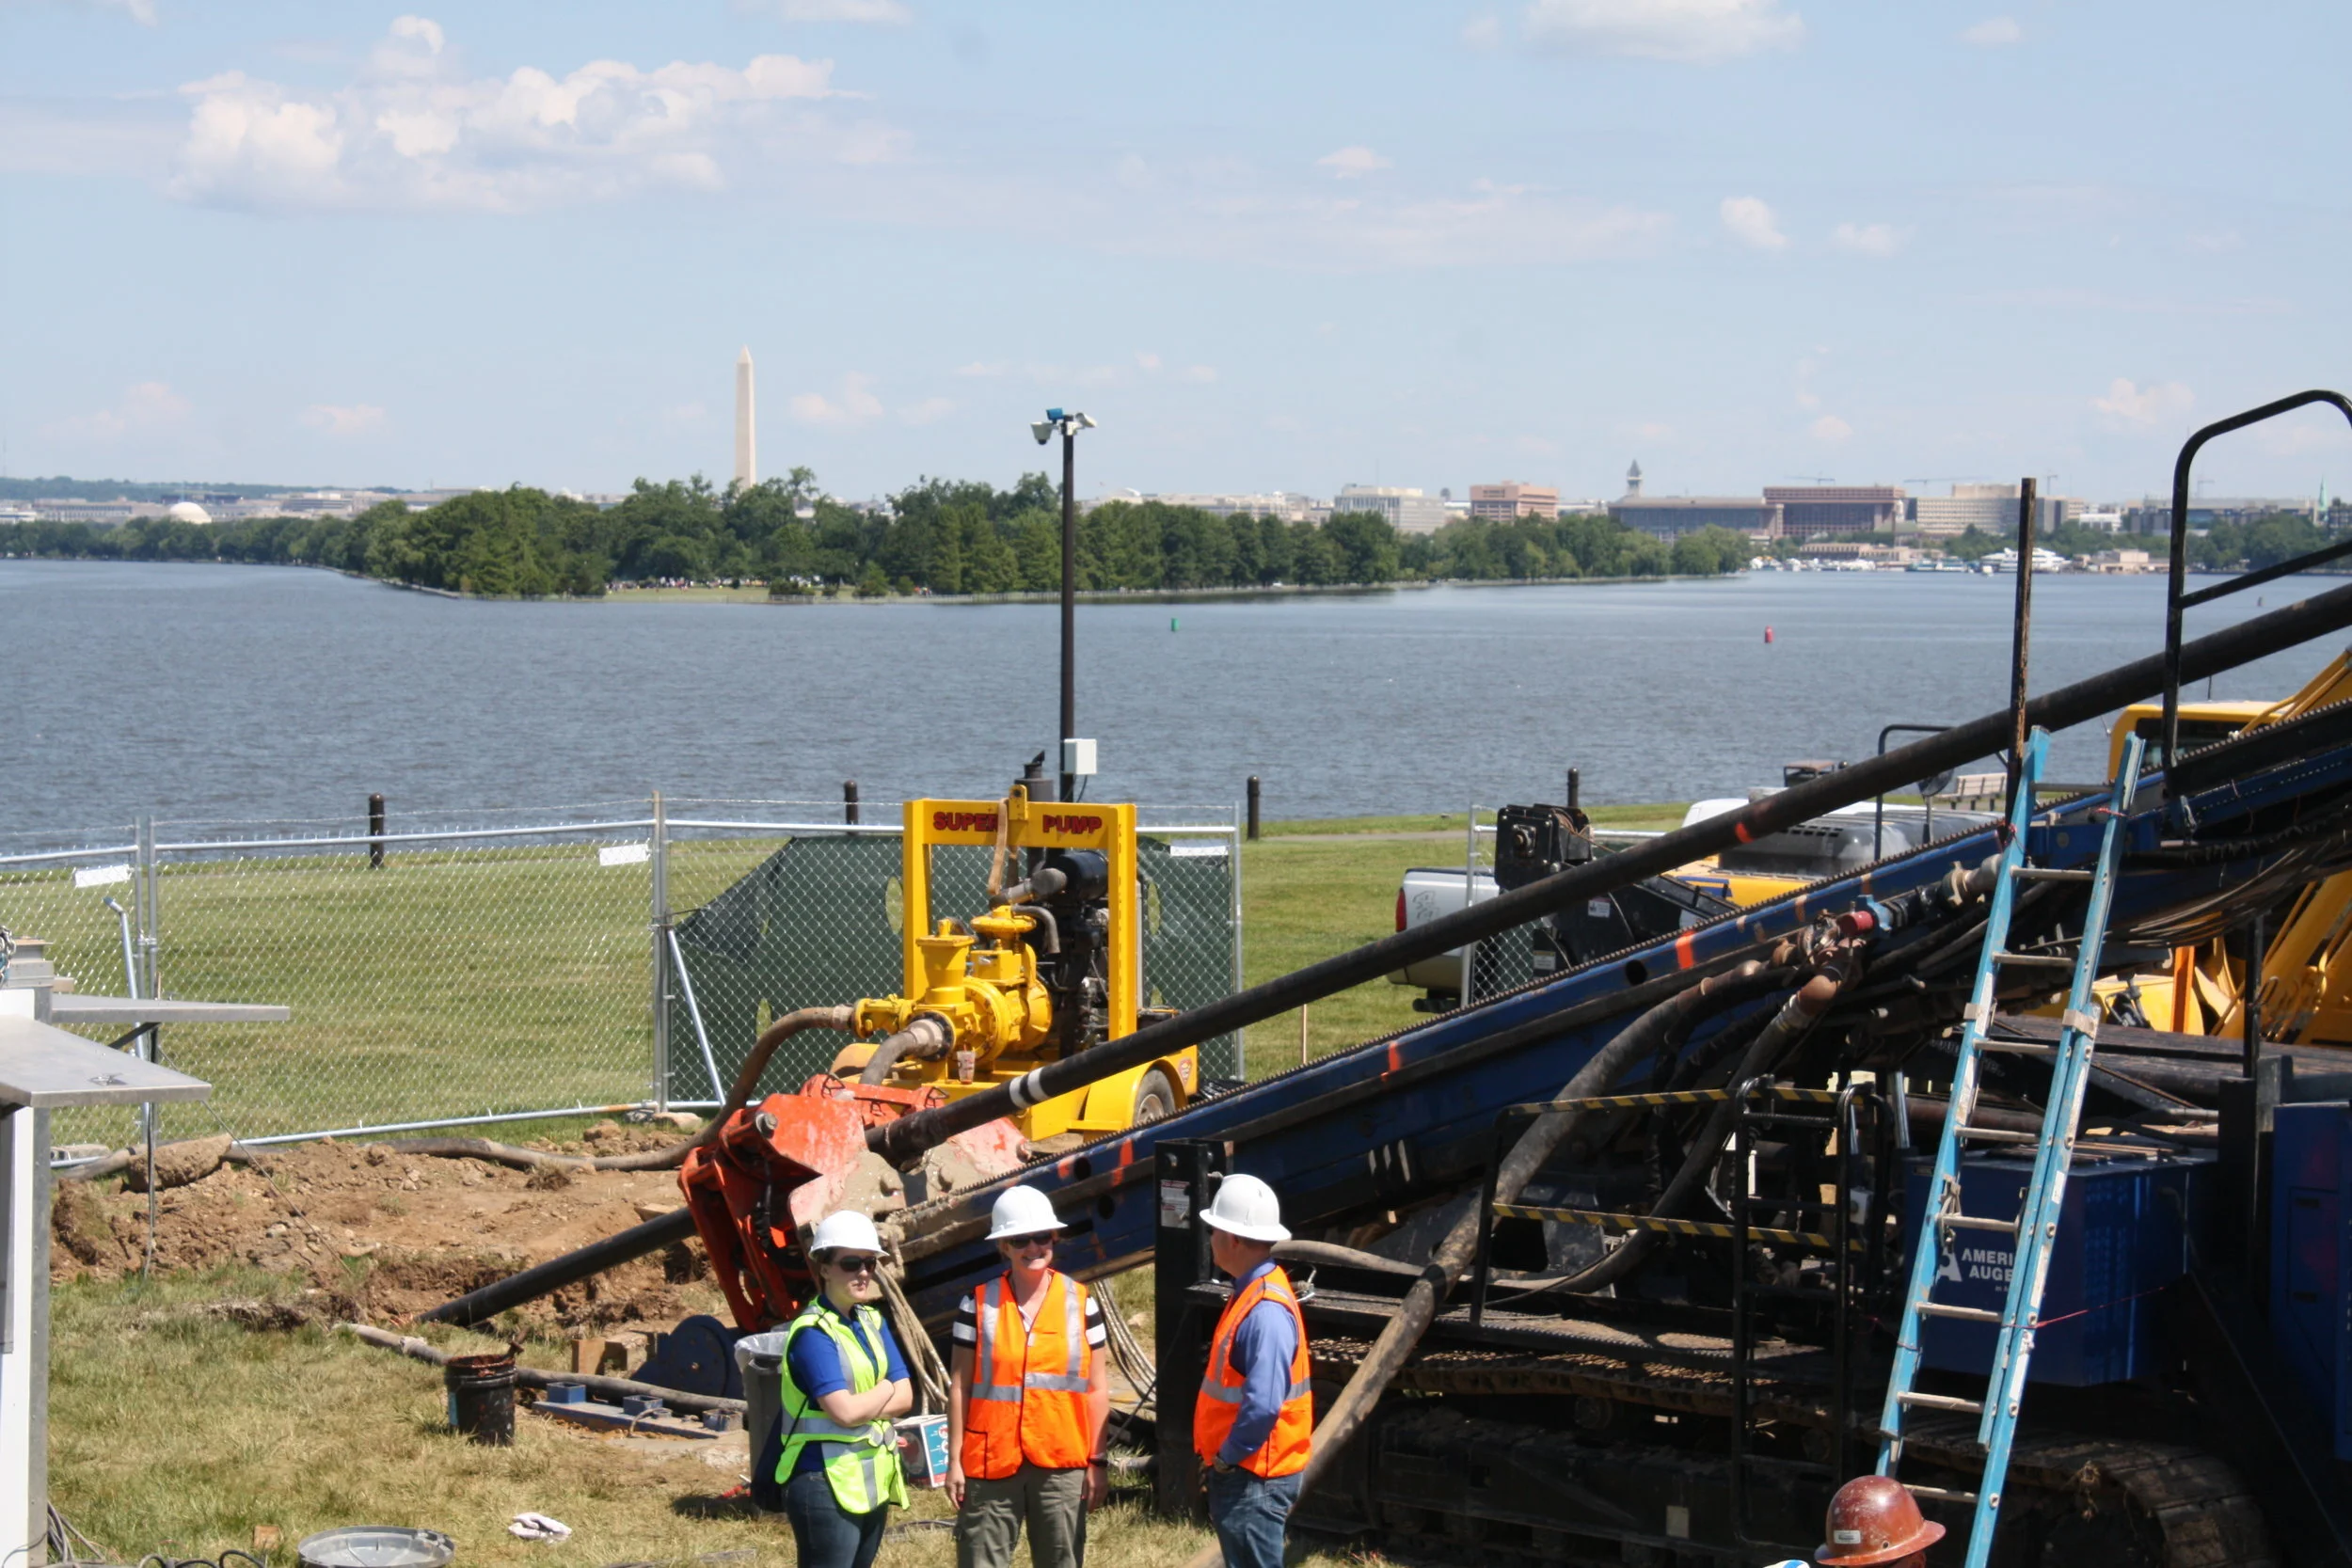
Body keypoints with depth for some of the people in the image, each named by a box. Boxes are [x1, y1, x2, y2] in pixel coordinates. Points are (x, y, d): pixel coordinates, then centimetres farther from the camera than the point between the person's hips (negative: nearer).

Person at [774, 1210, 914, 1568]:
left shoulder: (872, 1322, 11)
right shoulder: (813, 1333, -14)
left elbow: (905, 1397, 5)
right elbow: (845, 1411, -22)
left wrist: (865, 1403, -12)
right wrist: (885, 1389, -4)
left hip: (872, 1481, 8)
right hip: (827, 1484, -8)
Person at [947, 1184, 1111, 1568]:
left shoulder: (1081, 1302, 5)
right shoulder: (978, 1306, 3)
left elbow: (1096, 1388, 6)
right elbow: (960, 1387, 3)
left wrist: (1098, 1460, 2)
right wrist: (955, 1462, -1)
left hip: (1062, 1465, 1)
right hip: (991, 1464, -1)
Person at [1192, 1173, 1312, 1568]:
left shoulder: (1266, 1311, -23)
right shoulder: (1251, 1293, 10)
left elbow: (1262, 1405, -30)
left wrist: (1227, 1457, -17)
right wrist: (1223, 1459, 14)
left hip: (1254, 1478, -11)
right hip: (1240, 1473, 11)